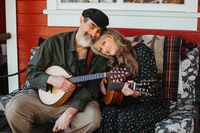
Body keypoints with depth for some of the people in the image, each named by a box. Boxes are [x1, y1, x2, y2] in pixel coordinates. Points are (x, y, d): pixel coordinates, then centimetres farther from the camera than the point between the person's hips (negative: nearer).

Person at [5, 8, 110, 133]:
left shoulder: (99, 55, -2)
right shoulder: (54, 42, -4)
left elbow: (92, 88, -10)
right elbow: (31, 72, 0)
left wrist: (70, 112, -24)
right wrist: (51, 80, -22)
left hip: (76, 103, 1)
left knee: (92, 118, -32)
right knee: (14, 108, -28)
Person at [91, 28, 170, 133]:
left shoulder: (141, 51, -15)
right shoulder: (114, 59, 5)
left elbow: (150, 90, -20)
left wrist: (135, 93, -40)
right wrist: (105, 81, 2)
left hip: (153, 104, -5)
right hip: (130, 102, 5)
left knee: (124, 117, -31)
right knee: (108, 111, -25)